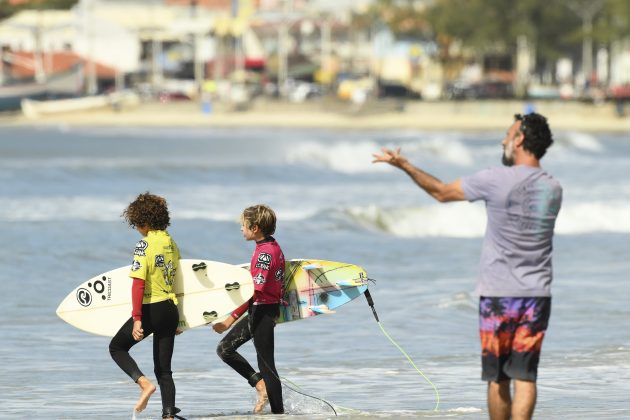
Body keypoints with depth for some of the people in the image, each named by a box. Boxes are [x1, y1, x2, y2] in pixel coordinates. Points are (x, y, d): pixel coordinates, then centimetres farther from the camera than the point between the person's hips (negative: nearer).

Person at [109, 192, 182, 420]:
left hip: (151, 309, -7)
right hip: (171, 310, 7)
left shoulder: (145, 245, -13)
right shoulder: (171, 243, 9)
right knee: (163, 369, 11)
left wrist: (137, 319, -20)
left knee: (117, 347, 13)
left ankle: (144, 383, -8)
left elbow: (138, 284, -18)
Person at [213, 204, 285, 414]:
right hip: (258, 312, 10)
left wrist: (231, 319, -26)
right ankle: (260, 384, 9)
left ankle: (278, 411, 4)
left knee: (266, 364, -3)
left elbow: (255, 291, -25)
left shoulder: (265, 253, -21)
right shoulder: (272, 247, 9)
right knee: (225, 349, 10)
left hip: (263, 312, -10)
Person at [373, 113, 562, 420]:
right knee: (524, 376, -1)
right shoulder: (553, 189, 4)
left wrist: (404, 165, 15)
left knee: (498, 378, 8)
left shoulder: (495, 181, -10)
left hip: (498, 294, -3)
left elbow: (441, 192, 4)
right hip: (537, 295, 3)